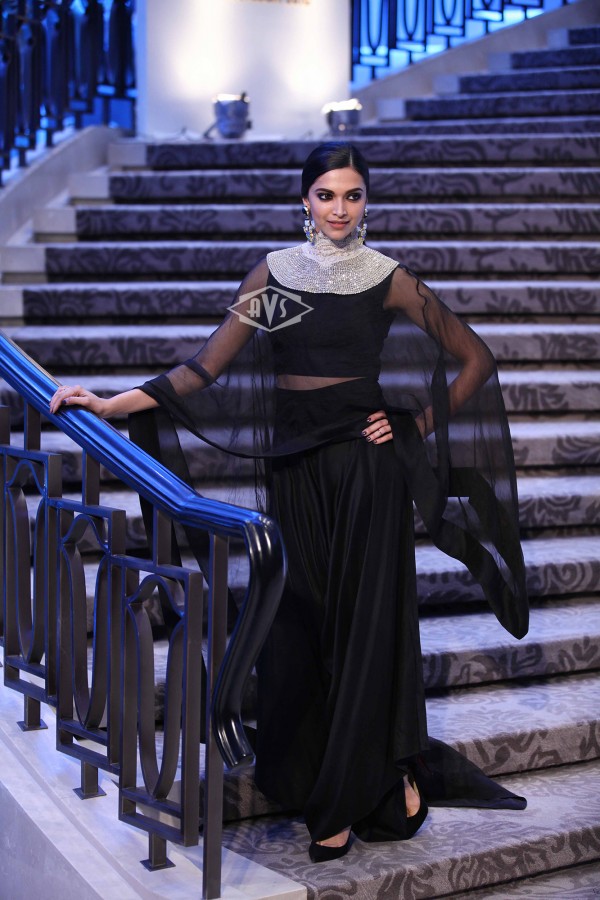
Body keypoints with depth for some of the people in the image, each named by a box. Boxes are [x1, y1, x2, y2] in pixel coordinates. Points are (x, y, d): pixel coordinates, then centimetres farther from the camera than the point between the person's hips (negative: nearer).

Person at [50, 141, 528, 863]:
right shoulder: (274, 272, 7)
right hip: (293, 465, 3)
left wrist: (415, 428, -2)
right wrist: (110, 404, -5)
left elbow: (475, 359, 5)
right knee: (299, 628, 4)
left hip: (363, 462, -3)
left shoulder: (388, 279, 0)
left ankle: (346, 802, 14)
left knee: (365, 620, -1)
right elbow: (208, 366, 2)